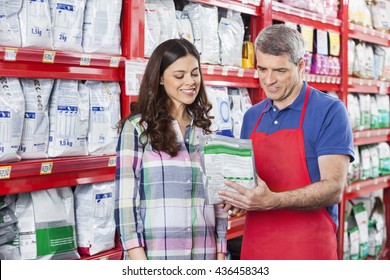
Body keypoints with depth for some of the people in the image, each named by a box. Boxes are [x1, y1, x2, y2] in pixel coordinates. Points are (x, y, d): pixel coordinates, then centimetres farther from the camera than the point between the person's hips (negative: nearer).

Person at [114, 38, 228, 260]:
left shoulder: (206, 131, 10)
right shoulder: (137, 128, -3)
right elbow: (125, 200, -8)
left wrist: (220, 254, 6)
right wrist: (139, 262, -14)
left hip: (204, 254, 4)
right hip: (154, 254, -4)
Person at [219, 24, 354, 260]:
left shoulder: (329, 112, -8)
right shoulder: (252, 116, 9)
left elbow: (333, 189, -17)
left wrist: (272, 201, -29)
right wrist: (237, 198, -4)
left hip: (307, 249, -5)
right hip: (254, 247, 5)